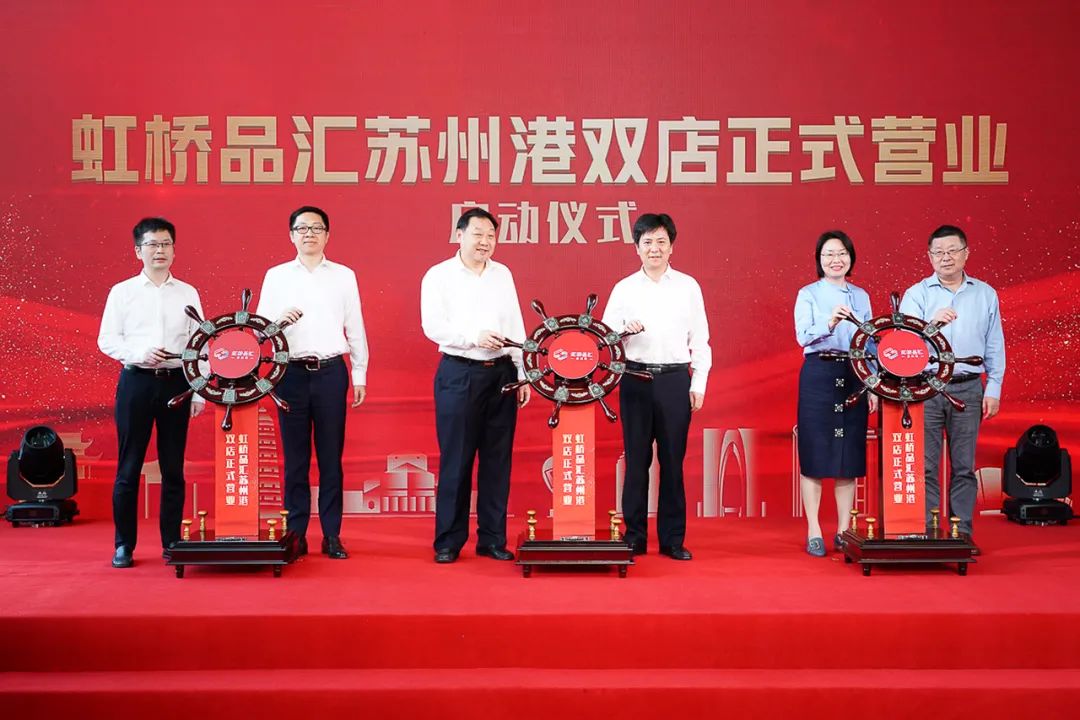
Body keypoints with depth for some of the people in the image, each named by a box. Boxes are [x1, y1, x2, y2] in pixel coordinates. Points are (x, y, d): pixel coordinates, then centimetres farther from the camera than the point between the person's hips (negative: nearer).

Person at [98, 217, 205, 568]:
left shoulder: (188, 293, 9)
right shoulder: (122, 292, 6)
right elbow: (106, 339, 3)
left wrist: (199, 391, 2)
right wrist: (138, 354, -15)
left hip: (177, 382, 1)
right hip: (136, 382, -1)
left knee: (173, 467, 5)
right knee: (129, 466, 1)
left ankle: (171, 542, 14)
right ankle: (124, 545, 10)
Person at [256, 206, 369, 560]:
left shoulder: (344, 276, 9)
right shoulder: (275, 276, 8)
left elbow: (355, 328, 9)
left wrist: (360, 375, 6)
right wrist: (279, 319, -15)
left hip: (331, 371, 0)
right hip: (291, 372, 0)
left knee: (331, 457, 2)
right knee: (295, 457, 3)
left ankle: (332, 535, 9)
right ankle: (295, 534, 10)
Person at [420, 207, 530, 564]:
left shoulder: (503, 274, 13)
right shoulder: (439, 275, 1)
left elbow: (516, 328, 13)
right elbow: (433, 325, -9)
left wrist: (522, 375, 7)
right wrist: (474, 337, -22)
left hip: (501, 374, 4)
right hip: (459, 374, -4)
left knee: (497, 460, 6)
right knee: (456, 461, -1)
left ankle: (493, 539, 15)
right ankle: (448, 541, 9)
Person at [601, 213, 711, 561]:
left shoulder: (688, 286, 8)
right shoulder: (624, 288, 9)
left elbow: (700, 340, 8)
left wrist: (698, 383, 1)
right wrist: (624, 329, -16)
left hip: (676, 380, 0)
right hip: (636, 380, 0)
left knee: (672, 460, 2)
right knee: (636, 459, 3)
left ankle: (673, 539, 10)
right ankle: (635, 537, 11)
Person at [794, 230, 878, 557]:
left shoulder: (861, 296, 13)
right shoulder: (808, 294, 2)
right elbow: (803, 336, -12)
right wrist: (829, 324, -31)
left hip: (853, 377, 4)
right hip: (819, 375, -4)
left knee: (850, 455, 5)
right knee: (815, 453, -3)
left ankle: (844, 531, 13)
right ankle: (813, 533, 3)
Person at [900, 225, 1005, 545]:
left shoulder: (985, 294, 10)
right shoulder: (916, 294, 3)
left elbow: (994, 347, 11)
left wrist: (993, 389, 5)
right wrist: (931, 323, -25)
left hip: (968, 389, 2)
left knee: (964, 466, 5)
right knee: (926, 465, -2)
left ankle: (962, 532, 12)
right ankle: (927, 531, 4)